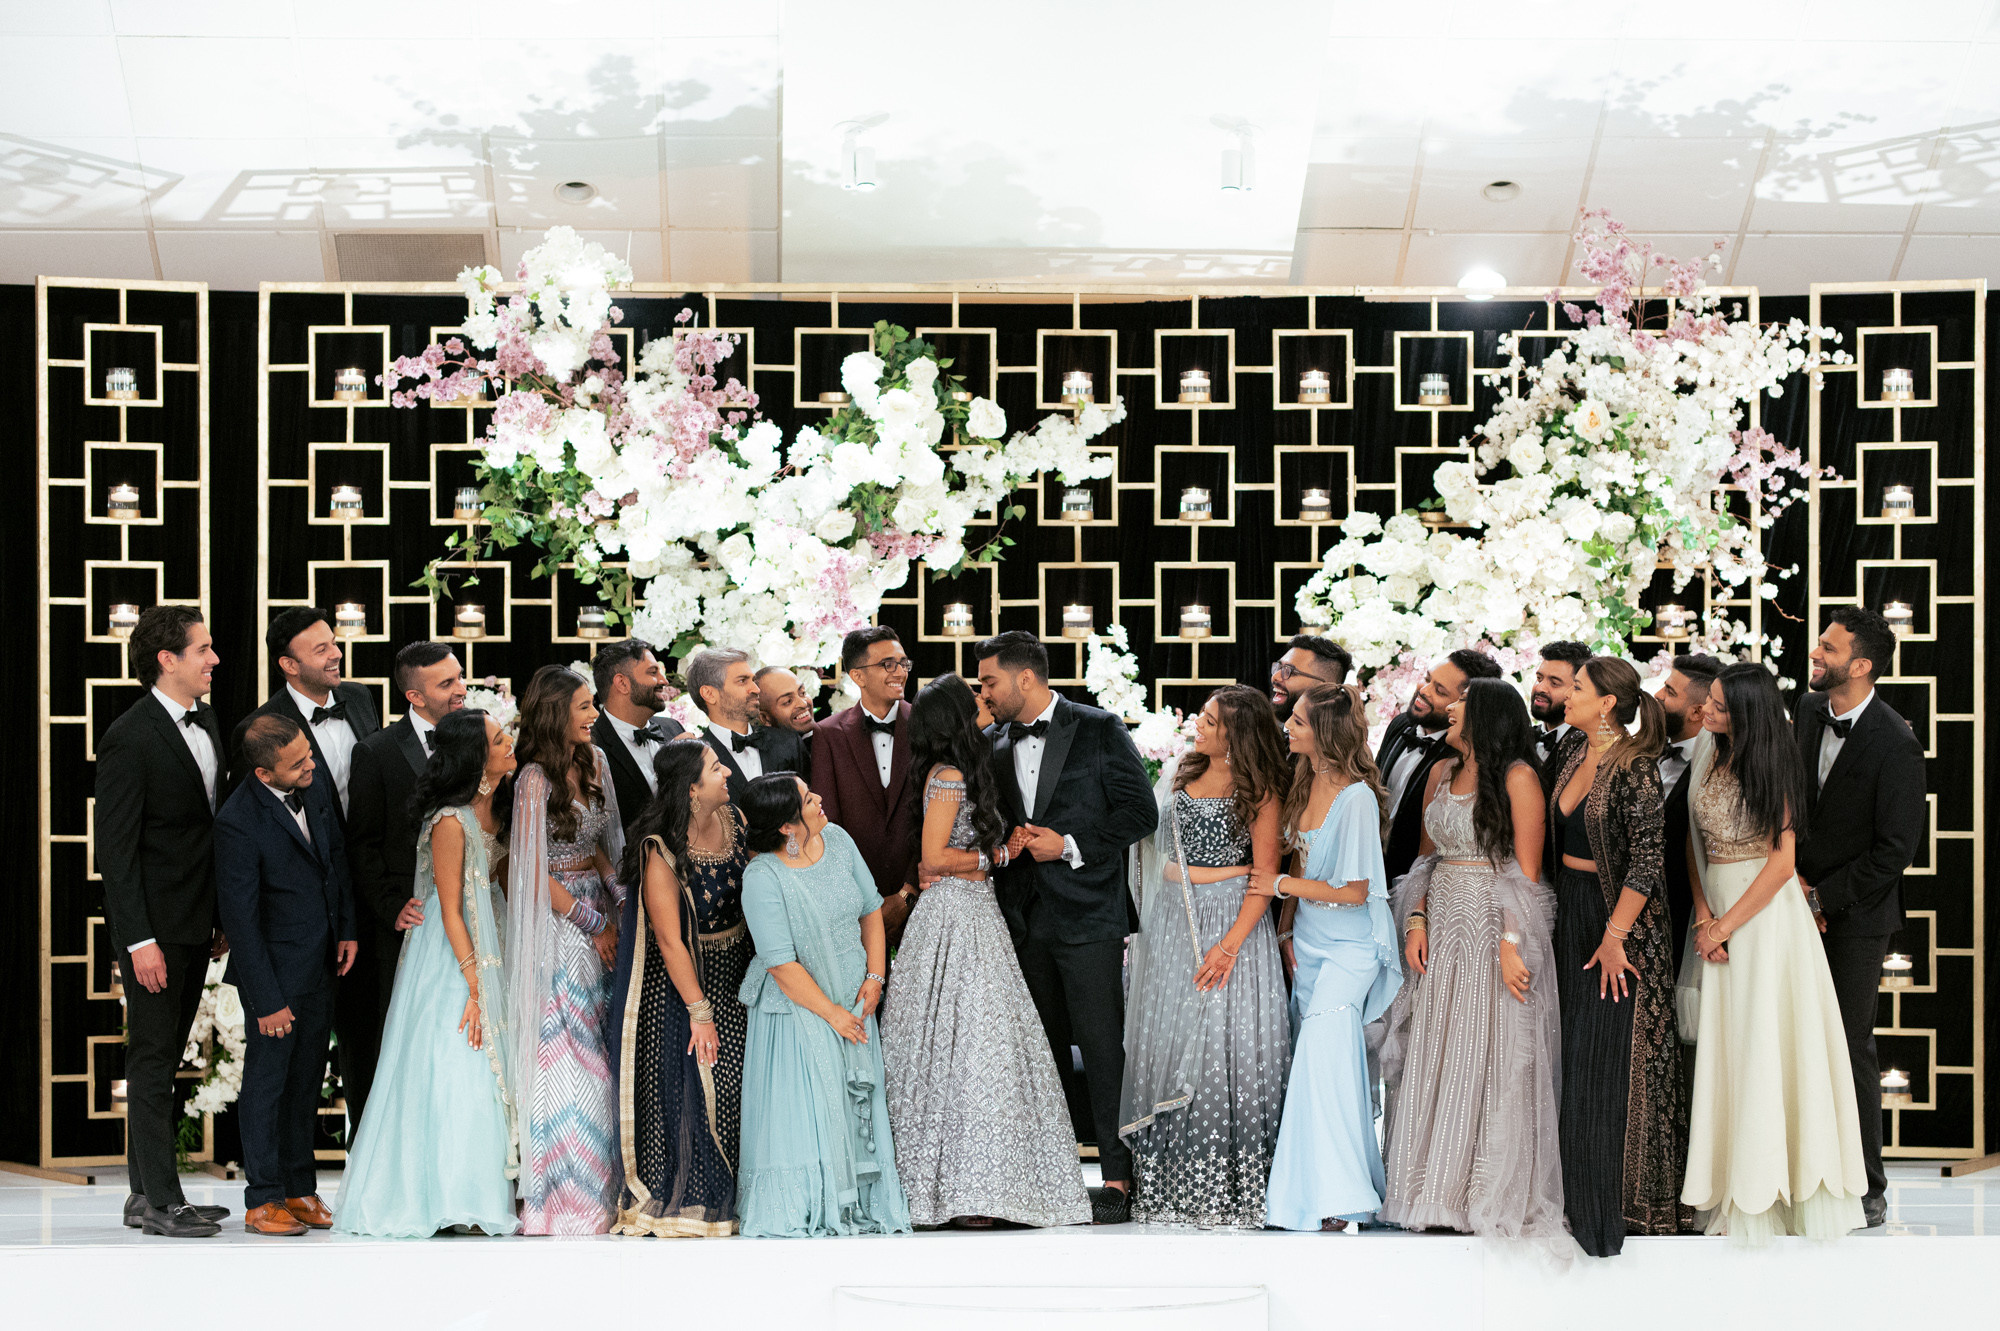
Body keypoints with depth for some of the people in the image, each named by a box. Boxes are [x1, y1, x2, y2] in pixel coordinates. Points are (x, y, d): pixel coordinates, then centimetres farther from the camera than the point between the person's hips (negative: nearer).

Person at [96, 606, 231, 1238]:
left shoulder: (206, 721, 9)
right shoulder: (129, 738, -15)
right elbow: (114, 849, -16)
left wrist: (224, 917, 13)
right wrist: (139, 940, -20)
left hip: (197, 922, 8)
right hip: (157, 925, -8)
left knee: (165, 1059, 13)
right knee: (153, 1061, -2)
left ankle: (146, 1194, 20)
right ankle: (161, 1202, 4)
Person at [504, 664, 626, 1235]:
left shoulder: (593, 762, 8)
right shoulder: (535, 778, -13)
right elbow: (535, 872, -14)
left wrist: (615, 907, 0)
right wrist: (595, 924, -9)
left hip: (598, 915, 7)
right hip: (555, 925, -7)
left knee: (596, 1051, 9)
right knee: (564, 1054, -2)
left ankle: (597, 1184, 17)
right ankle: (563, 1192, 7)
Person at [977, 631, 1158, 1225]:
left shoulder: (1099, 730, -4)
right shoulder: (992, 743, 11)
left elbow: (1141, 812, -6)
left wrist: (1070, 844, -13)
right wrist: (1005, 841, -2)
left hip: (1087, 913, -5)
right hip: (1025, 917, 6)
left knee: (1101, 1045, -6)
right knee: (1044, 1047, 11)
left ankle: (1118, 1175, -1)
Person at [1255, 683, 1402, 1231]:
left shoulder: (1356, 797, -20)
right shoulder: (1305, 781, 3)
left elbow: (1353, 891, -17)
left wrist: (1280, 885, -11)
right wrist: (1286, 931, 12)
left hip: (1351, 942, -8)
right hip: (1309, 937, 8)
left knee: (1325, 1035, -20)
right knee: (1313, 1052, 7)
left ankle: (1333, 1196, -16)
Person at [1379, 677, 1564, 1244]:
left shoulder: (1517, 778, -7)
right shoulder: (1442, 773, 13)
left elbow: (1526, 872, -11)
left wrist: (1511, 942, -18)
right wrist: (1416, 921, 2)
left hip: (1494, 930, -6)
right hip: (1441, 928, 6)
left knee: (1492, 1061, -2)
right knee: (1434, 1057, 7)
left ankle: (1495, 1197, 7)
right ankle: (1439, 1192, 16)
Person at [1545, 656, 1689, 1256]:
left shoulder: (1634, 768, -17)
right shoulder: (1573, 754, 7)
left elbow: (1647, 861, -18)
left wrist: (1614, 935, -19)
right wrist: (1563, 912, 15)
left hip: (1621, 917, -8)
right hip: (1570, 912, 8)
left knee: (1614, 1057, -3)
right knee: (1575, 1054, 11)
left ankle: (1626, 1200, 8)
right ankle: (1582, 1198, 21)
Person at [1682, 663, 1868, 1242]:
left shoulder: (1769, 766, -10)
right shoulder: (1707, 752, 6)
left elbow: (1782, 862, -12)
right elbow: (1693, 841, 8)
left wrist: (1725, 925, -11)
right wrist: (1703, 918, -3)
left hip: (1765, 914, -6)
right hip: (1718, 912, 6)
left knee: (1763, 1045, -3)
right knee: (1723, 1049, 5)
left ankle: (1766, 1188, 5)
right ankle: (1736, 1190, 11)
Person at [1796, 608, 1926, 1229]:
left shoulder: (1895, 744, -17)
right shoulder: (1808, 712, 4)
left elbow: (1895, 848, -15)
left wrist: (1824, 898, -13)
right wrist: (1793, 874, 0)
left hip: (1856, 916, -6)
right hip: (1805, 901, 6)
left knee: (1851, 1046, -1)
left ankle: (1867, 1190, 11)